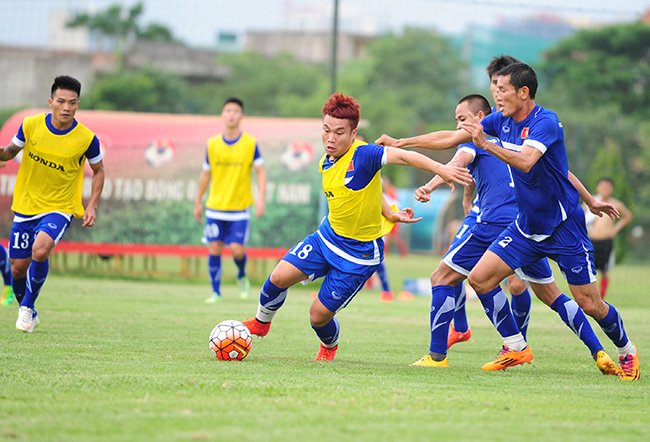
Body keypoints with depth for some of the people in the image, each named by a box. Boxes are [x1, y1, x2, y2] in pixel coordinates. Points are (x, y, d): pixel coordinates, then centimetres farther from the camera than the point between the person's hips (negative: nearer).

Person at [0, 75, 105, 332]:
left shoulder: (86, 139, -12)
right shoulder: (31, 125, -8)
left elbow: (98, 170, 6)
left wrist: (92, 206, -4)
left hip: (60, 208, -3)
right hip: (26, 205, 3)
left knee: (40, 251, -29)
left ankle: (27, 305, -6)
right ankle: (28, 315, 34)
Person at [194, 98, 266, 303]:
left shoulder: (250, 143, -4)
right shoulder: (212, 144, 3)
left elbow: (261, 172, -4)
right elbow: (205, 174, 12)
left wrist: (260, 199, -17)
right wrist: (198, 203, 14)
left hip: (239, 208, -2)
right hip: (215, 207, 2)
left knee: (236, 249, -11)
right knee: (214, 249, -1)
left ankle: (242, 276, 21)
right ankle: (216, 292, 9)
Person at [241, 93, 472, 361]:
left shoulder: (361, 155, -22)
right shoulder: (325, 163, 2)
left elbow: (403, 156, -34)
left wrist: (441, 170, -47)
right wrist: (389, 213, 10)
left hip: (360, 252, -6)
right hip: (328, 235, 6)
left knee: (319, 315, -1)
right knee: (280, 277, -10)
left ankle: (329, 345, 36)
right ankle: (261, 322, 21)